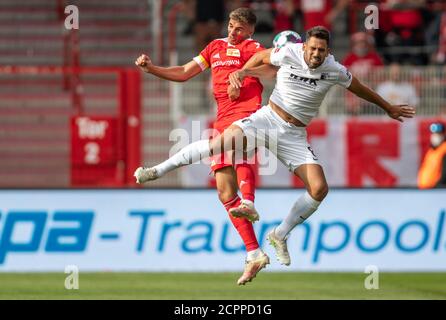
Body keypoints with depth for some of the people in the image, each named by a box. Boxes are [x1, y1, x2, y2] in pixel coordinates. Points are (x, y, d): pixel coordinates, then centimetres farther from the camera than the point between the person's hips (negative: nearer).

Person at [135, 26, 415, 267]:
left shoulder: (334, 71, -5)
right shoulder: (288, 54, -8)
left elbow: (359, 88, 13)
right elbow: (261, 57, 13)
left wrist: (388, 107, 24)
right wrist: (241, 72, -1)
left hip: (295, 135, 2)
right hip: (268, 118, -2)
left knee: (319, 189, -14)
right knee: (228, 138, -32)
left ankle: (280, 235, 8)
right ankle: (158, 170, -25)